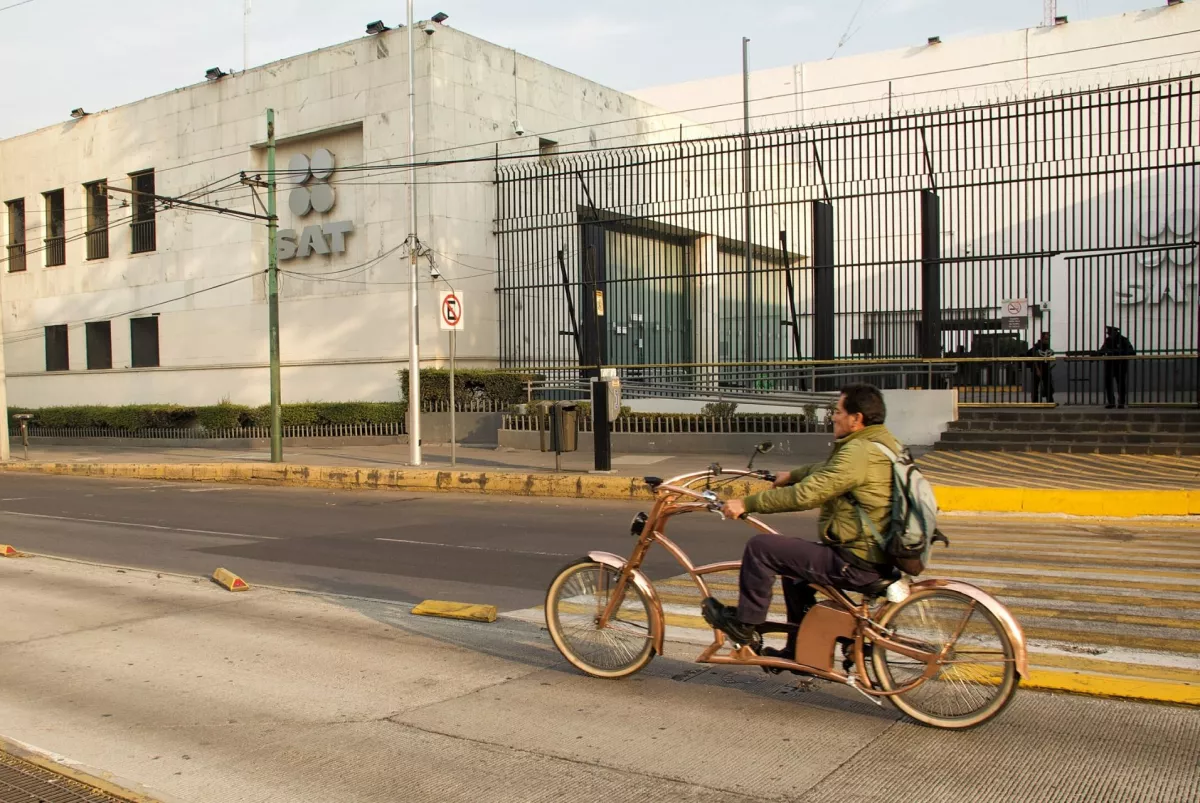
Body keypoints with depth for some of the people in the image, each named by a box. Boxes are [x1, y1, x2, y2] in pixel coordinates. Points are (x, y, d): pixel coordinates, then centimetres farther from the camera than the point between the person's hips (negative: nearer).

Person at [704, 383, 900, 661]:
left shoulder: (859, 452, -22)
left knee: (760, 547, -8)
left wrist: (747, 504, -18)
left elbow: (805, 494, -25)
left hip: (855, 563, -10)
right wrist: (793, 475, 35)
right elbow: (828, 470, 27)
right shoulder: (883, 444, 10)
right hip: (879, 557, 11)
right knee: (793, 568, 29)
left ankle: (743, 624, 7)